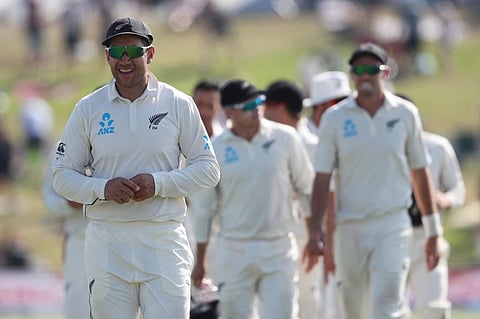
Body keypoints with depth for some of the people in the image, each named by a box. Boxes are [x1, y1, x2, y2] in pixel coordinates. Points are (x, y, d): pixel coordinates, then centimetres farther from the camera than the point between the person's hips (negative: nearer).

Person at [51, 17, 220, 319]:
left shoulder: (178, 104, 3)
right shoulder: (88, 109, 6)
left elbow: (208, 169, 4)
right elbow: (62, 175, 6)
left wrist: (158, 183, -12)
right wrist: (102, 188, -14)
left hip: (164, 240, -1)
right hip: (107, 244, 1)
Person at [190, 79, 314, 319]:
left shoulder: (285, 139, 0)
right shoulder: (216, 150, -2)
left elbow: (307, 190, 9)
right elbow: (204, 209, 6)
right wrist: (199, 261, 7)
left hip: (279, 251, 0)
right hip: (234, 252, 0)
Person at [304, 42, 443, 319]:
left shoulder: (405, 114, 2)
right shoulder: (335, 118, 2)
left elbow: (419, 173, 9)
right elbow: (322, 179, 0)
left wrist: (433, 232, 10)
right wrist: (315, 231, -10)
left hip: (392, 226, -2)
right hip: (349, 229, 2)